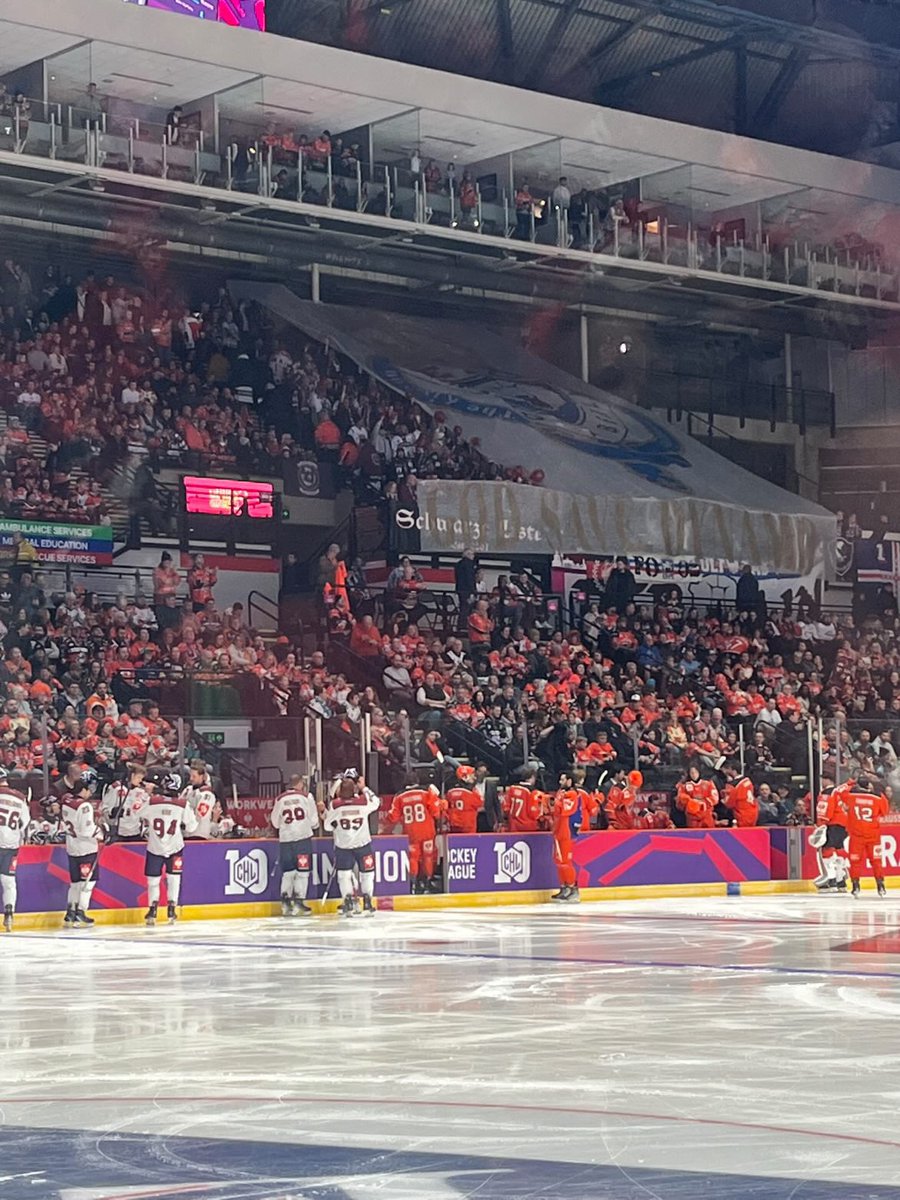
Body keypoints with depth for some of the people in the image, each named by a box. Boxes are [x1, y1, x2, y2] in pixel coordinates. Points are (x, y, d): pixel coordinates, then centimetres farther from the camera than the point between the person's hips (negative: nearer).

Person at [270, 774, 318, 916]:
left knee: (288, 871, 11)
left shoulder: (280, 799, 8)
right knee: (302, 871, 1)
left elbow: (275, 823, 12)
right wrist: (314, 825, 20)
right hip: (303, 837, -3)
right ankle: (299, 903, -3)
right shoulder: (306, 796, -1)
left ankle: (285, 903, 8)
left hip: (285, 839, 3)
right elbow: (313, 819, -1)